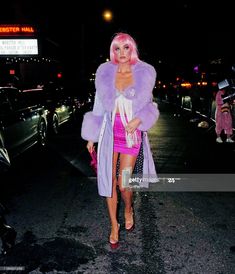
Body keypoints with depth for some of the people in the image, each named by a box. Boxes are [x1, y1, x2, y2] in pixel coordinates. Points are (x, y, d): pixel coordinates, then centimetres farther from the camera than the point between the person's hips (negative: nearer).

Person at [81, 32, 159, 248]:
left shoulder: (144, 73, 0)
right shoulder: (105, 73, 3)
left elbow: (148, 105, 6)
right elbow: (99, 107, 7)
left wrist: (138, 120, -15)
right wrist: (92, 137, 7)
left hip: (132, 133, -1)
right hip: (109, 131, 2)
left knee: (123, 183, -2)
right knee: (109, 180, 4)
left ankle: (129, 209, 33)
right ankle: (114, 225, 23)